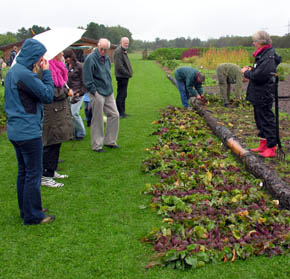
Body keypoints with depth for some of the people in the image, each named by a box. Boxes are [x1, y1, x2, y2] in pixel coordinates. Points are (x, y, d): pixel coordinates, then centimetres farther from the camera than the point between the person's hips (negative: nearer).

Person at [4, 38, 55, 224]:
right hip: (29, 132, -10)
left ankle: (26, 210, 30)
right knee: (34, 174, 0)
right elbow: (48, 96, -14)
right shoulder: (25, 75, -20)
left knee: (24, 171, 18)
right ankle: (33, 216, 10)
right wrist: (46, 72, -8)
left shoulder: (12, 72, 11)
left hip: (15, 130, 10)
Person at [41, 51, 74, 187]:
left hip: (60, 110, 10)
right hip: (51, 112, -10)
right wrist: (67, 92, -9)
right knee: (51, 144, -4)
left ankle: (52, 171, 27)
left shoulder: (58, 66, 13)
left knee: (56, 143, 16)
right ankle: (45, 177, 5)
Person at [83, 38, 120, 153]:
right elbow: (87, 79, -15)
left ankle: (110, 141, 21)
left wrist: (109, 87, 16)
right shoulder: (91, 59, -13)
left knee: (114, 115, 8)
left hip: (108, 92, 8)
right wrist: (93, 91, -16)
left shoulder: (106, 58, 12)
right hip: (97, 94, -8)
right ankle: (97, 145, 11)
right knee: (97, 120, 0)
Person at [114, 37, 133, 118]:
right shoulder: (118, 51, -15)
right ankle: (120, 113, -1)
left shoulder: (124, 51, 18)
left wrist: (130, 72, 12)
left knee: (123, 95, 14)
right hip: (121, 76, -10)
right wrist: (128, 73, -16)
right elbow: (119, 66, -22)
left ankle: (122, 112, 21)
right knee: (121, 95, -6)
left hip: (125, 76, 10)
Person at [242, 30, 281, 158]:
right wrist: (251, 70, 5)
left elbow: (259, 76, -27)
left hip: (263, 95, -11)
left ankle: (271, 148, 4)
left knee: (267, 120, -4)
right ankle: (263, 145, 29)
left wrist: (246, 72, -11)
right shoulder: (263, 54, 12)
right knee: (260, 119, 18)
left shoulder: (268, 57, -20)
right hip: (258, 95, 11)